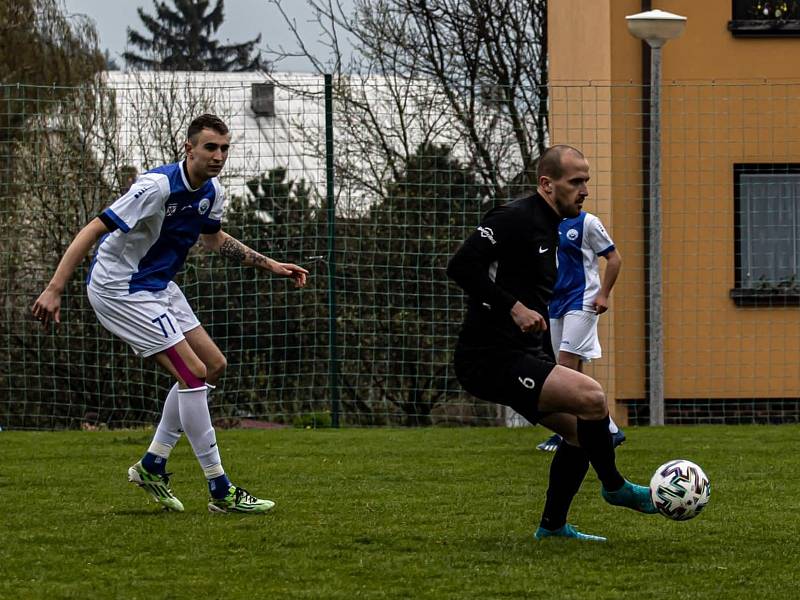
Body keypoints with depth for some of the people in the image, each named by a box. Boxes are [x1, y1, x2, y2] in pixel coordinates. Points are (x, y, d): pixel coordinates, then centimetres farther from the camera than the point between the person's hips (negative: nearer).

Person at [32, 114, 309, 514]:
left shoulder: (210, 192, 1)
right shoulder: (157, 187, -26)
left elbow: (213, 238, 24)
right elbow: (93, 230, -28)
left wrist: (270, 265, 19)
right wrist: (54, 289, -33)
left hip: (157, 286, 10)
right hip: (119, 290, -10)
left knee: (213, 365, 9)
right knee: (194, 373, -15)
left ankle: (152, 465, 17)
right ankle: (221, 492, -10)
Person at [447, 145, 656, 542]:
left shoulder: (548, 227, 18)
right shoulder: (516, 219, -13)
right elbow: (461, 266, -23)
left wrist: (550, 360, 25)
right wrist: (514, 308, -25)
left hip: (524, 358, 11)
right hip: (492, 360, -11)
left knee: (581, 430, 12)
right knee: (591, 397, -20)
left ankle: (552, 525, 21)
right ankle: (614, 487, -1)